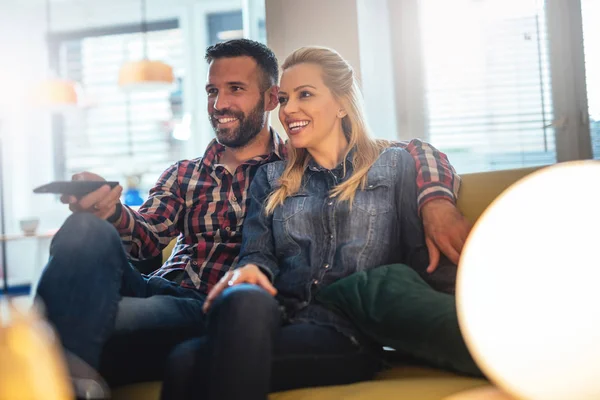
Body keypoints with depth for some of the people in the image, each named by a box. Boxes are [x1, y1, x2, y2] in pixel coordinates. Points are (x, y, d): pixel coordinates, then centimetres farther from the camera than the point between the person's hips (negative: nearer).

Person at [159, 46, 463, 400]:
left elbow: (423, 257, 6)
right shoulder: (272, 178, 23)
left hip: (350, 334, -3)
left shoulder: (396, 166, 15)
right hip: (280, 317, 3)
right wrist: (249, 271, -12)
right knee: (244, 299, -38)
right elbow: (259, 254, 12)